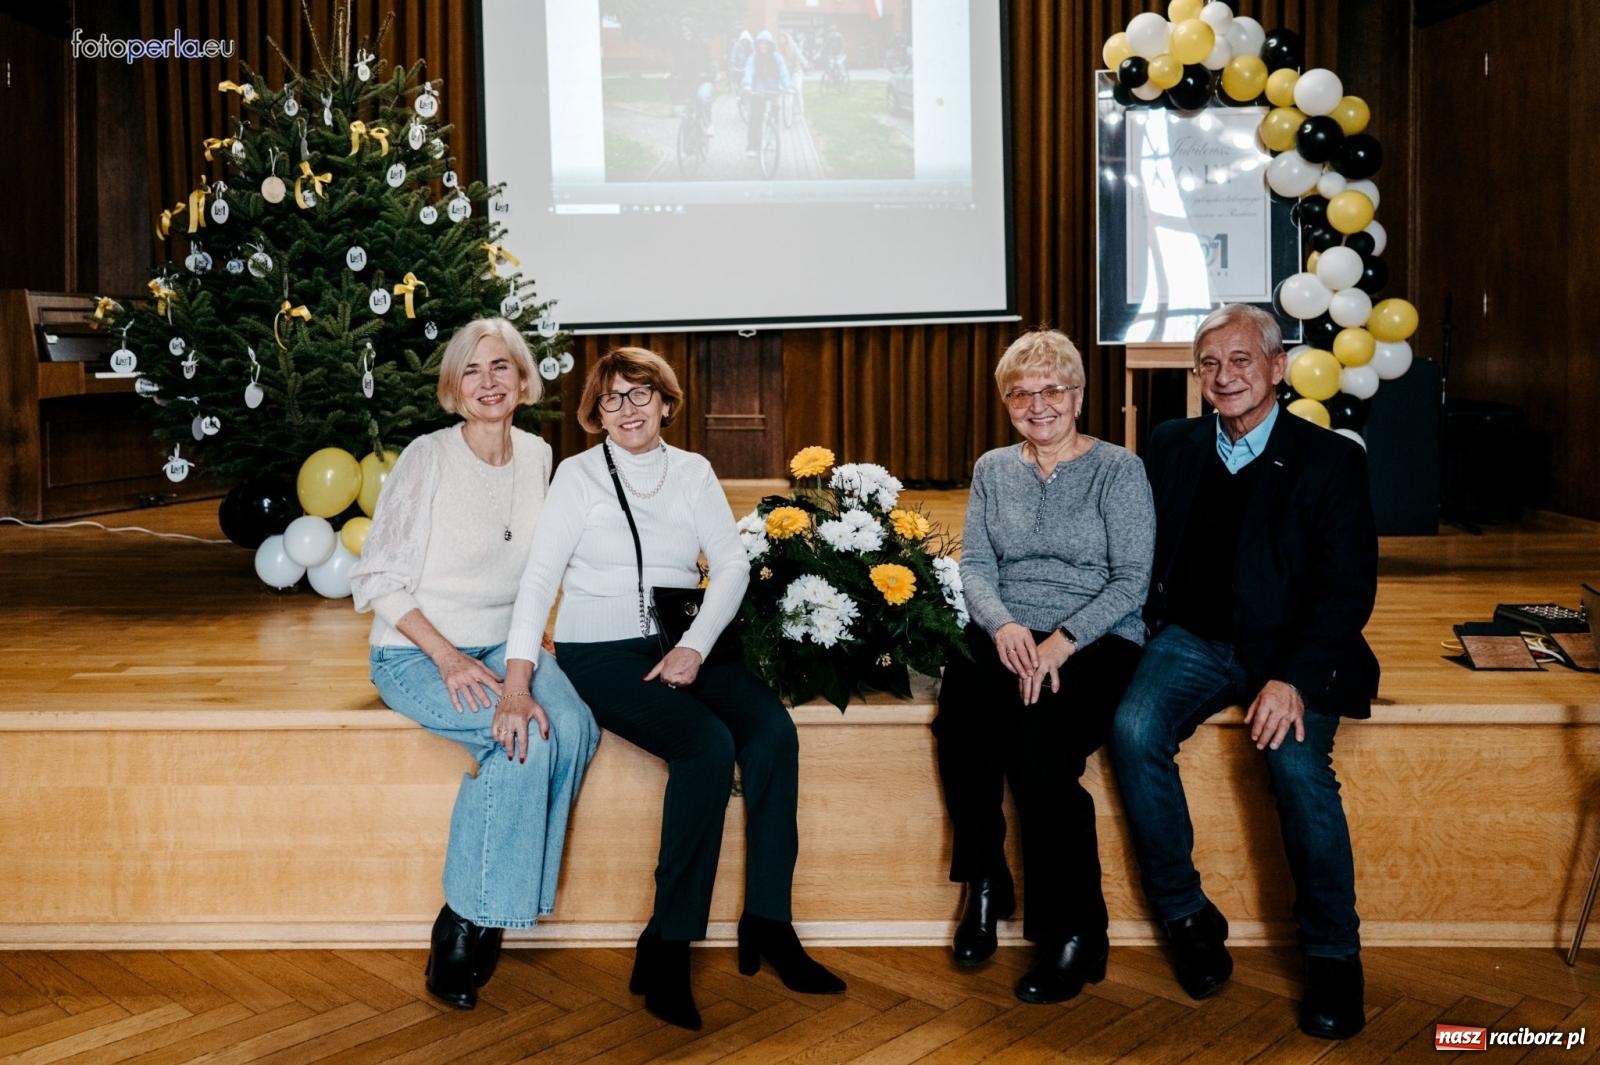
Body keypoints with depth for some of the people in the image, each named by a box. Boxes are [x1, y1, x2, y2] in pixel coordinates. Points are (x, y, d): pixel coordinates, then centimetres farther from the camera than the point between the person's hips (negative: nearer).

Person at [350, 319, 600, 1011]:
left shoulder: (536, 456, 5)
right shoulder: (427, 459, -10)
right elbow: (376, 580, -10)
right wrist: (448, 656, -20)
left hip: (503, 645, 5)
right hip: (414, 653, -5)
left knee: (573, 726, -26)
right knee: (526, 738, -30)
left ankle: (493, 909, -12)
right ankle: (466, 923, -16)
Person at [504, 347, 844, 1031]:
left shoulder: (693, 473, 11)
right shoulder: (579, 474, 1)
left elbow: (732, 566, 3)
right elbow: (540, 576, -8)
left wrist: (695, 646, -13)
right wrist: (517, 675, -22)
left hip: (683, 645, 4)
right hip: (601, 650, -4)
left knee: (773, 731, -23)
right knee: (709, 745, -29)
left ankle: (768, 923, -12)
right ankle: (665, 947, -18)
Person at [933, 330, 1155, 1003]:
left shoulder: (1119, 470, 1)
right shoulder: (992, 470, 15)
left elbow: (1132, 580, -6)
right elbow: (974, 565, 7)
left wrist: (1064, 640, -20)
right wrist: (1003, 626, -14)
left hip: (1096, 640, -3)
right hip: (1004, 636, 3)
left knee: (1040, 743, -31)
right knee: (960, 714, -31)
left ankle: (1076, 931, -14)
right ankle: (984, 885, -10)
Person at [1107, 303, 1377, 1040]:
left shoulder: (1330, 460, -1)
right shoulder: (1172, 446, 10)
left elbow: (1349, 587, -7)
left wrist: (1296, 679, -21)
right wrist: (1153, 615, -9)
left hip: (1290, 648, -2)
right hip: (1193, 640, 3)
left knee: (1297, 760, -30)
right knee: (1134, 729, -26)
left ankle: (1333, 957, -8)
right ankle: (1188, 918, -8)